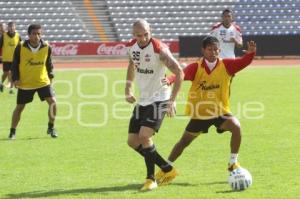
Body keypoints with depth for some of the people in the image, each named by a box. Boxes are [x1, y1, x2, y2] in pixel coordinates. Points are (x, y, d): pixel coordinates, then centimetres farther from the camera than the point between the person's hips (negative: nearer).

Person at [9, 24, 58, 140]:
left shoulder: (46, 47, -8)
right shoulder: (20, 48, -13)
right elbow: (15, 64, -3)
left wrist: (50, 76, 6)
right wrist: (15, 78, -10)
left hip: (43, 81, 1)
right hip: (25, 83, -1)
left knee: (52, 102, -11)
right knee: (19, 107, 5)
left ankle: (51, 128, 8)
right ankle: (12, 131, 20)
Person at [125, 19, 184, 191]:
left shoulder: (159, 49, -21)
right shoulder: (132, 47, 0)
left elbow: (179, 73, -21)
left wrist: (172, 101, -26)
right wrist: (128, 89, 11)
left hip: (158, 99, -8)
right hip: (143, 100, 8)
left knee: (144, 136, -22)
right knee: (133, 141, 6)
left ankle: (151, 178, -5)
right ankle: (168, 170, 18)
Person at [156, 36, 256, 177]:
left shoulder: (226, 65, -9)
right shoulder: (196, 67, -13)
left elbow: (244, 62, -20)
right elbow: (181, 74, -29)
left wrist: (251, 52, -41)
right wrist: (169, 80, -50)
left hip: (220, 112, 0)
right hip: (200, 113, 0)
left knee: (236, 127, -27)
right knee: (184, 141, 12)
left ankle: (233, 163, -11)